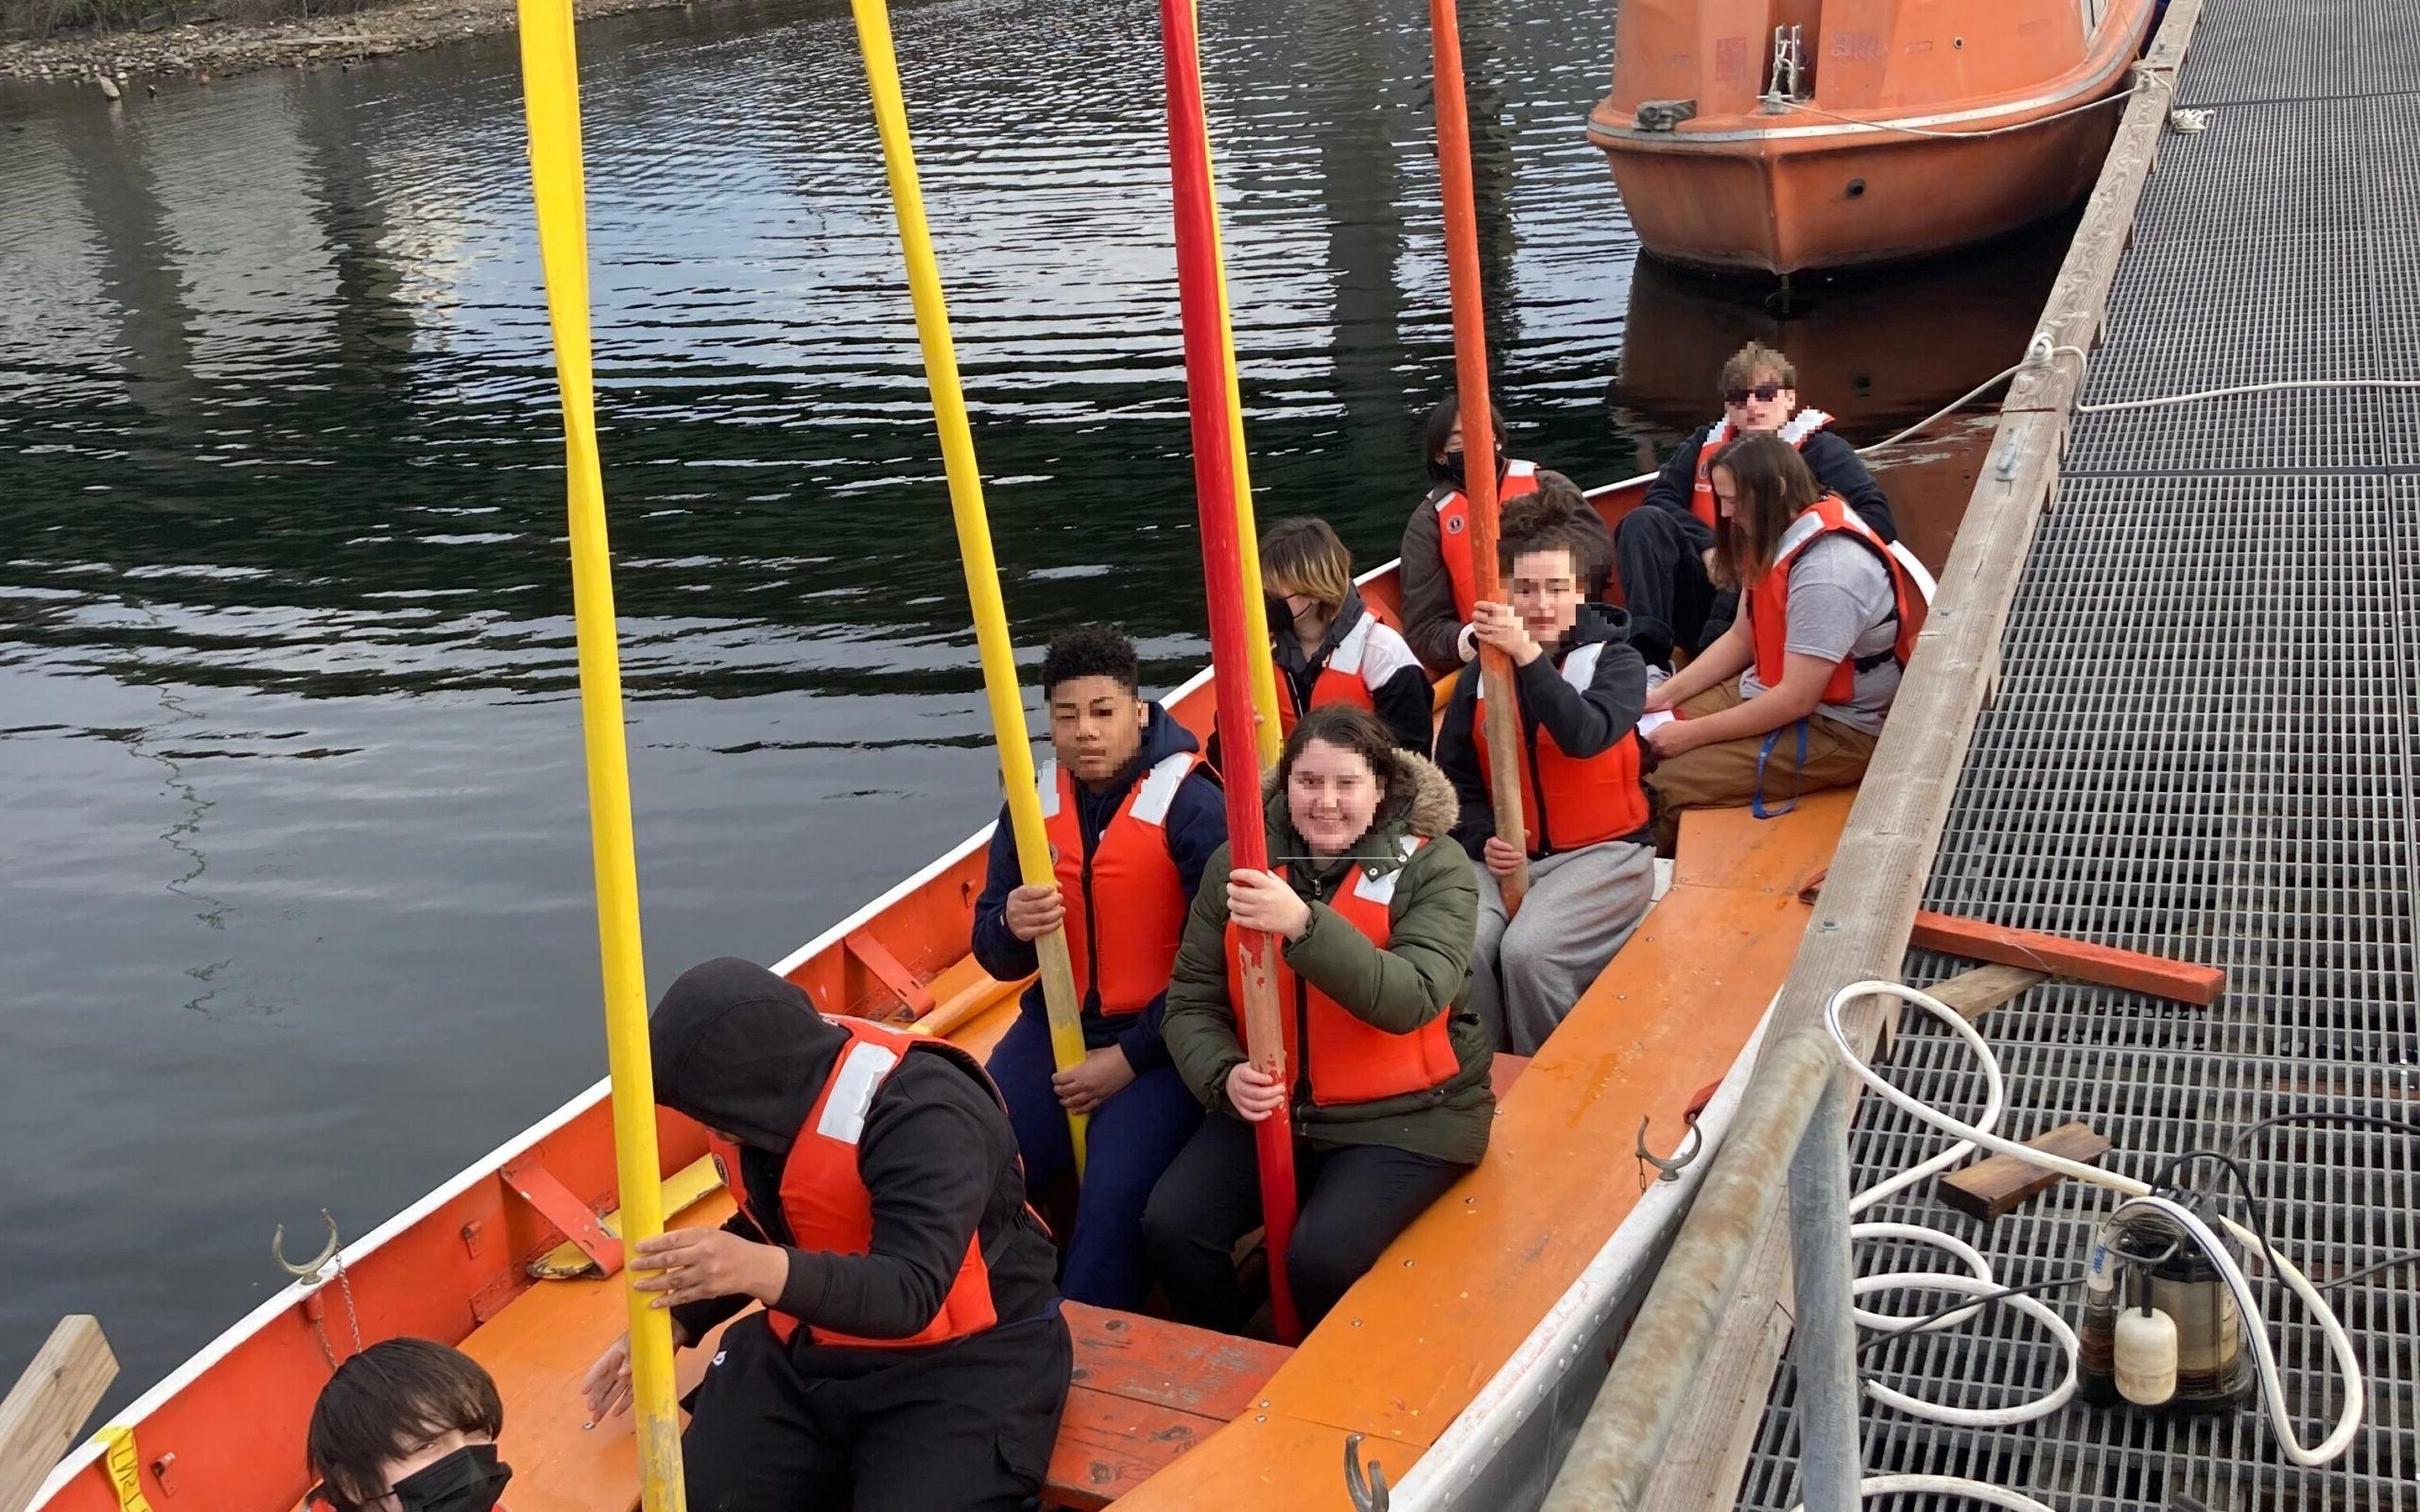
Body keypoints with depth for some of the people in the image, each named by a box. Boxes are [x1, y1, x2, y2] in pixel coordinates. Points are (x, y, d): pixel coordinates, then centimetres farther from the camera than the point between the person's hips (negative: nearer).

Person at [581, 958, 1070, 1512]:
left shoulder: (925, 1117, -27)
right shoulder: (764, 1088, -2)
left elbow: (910, 1294, -35)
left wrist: (766, 1273, -49)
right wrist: (675, 1323, 7)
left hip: (960, 1362, -7)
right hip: (804, 1351, 7)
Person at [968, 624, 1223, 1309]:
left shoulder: (1193, 806, -12)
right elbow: (994, 956, 9)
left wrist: (1130, 1059, -14)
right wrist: (1011, 926, -15)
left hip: (1161, 1041, -5)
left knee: (1115, 1201, -26)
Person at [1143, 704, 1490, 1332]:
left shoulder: (1432, 868, -9)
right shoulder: (1237, 865, 1)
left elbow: (1412, 999, -25)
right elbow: (1192, 1002, 1)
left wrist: (1303, 924, -37)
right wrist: (1225, 1074, -20)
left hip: (1404, 1116, -4)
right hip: (1268, 1105, 4)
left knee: (1321, 1256, -26)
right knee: (1170, 1226, -17)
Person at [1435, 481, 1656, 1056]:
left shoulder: (1616, 661, -1)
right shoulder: (1480, 673, 8)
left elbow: (1585, 736, -23)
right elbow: (1454, 776, 11)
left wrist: (1528, 654, -30)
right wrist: (1482, 840, -7)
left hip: (1601, 853, -3)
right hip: (1504, 857, 3)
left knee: (1527, 951, -28)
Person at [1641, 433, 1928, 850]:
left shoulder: (1827, 570, -28)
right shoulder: (1780, 537, 2)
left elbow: (1796, 699, -26)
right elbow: (1740, 638, 12)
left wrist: (1693, 734, -18)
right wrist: (1665, 695, 2)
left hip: (1835, 731, -9)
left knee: (1666, 785, -19)